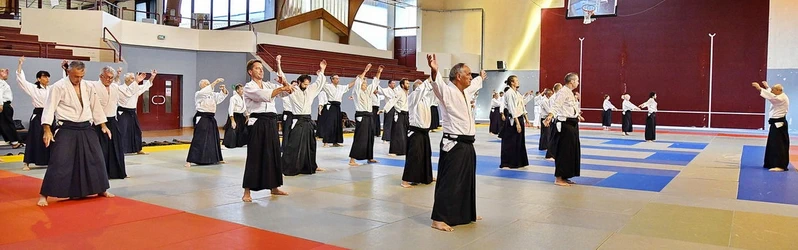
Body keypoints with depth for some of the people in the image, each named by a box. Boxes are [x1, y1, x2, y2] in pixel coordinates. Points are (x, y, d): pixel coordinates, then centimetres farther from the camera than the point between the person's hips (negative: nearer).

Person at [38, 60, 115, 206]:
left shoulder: (87, 87, 7)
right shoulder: (59, 87, -10)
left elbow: (95, 106, 16)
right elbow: (49, 108, -13)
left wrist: (103, 125, 15)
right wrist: (47, 130, -20)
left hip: (85, 129, 6)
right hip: (67, 130, -6)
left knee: (96, 159, 13)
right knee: (59, 162, -10)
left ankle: (101, 190, 29)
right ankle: (44, 195, 0)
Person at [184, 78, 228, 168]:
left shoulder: (213, 94, 14)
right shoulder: (198, 94, -6)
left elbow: (222, 95, 12)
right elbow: (206, 91, -25)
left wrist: (223, 89, -9)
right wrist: (215, 82, -29)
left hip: (211, 119, 8)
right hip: (202, 119, -7)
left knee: (214, 139, 17)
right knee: (198, 140, -13)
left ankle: (218, 158, 32)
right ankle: (189, 161, -12)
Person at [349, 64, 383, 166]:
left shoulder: (368, 91, 16)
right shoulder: (357, 92, -5)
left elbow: (374, 83, 18)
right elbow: (358, 81, -19)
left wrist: (379, 72, 9)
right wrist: (365, 71, -22)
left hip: (369, 116, 8)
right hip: (361, 116, -8)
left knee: (370, 138, 12)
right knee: (359, 138, -12)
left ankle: (369, 158, 23)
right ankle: (352, 160, -12)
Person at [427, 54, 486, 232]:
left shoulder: (465, 91, 15)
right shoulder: (448, 91, -14)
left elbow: (474, 85, 39)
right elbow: (437, 83, -37)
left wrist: (481, 78, 59)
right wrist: (434, 71, -58)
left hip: (467, 145, 10)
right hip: (454, 145, -10)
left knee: (467, 181, 19)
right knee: (449, 182, -9)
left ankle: (466, 214, 34)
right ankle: (439, 219, -3)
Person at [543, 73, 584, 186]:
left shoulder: (569, 92, 17)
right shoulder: (563, 92, -14)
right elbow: (556, 106, -25)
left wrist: (577, 116, 43)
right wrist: (550, 117, -41)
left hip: (572, 124, 10)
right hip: (565, 124, -10)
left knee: (572, 150, 12)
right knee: (564, 151, -7)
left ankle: (564, 177, 20)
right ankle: (558, 178, -1)